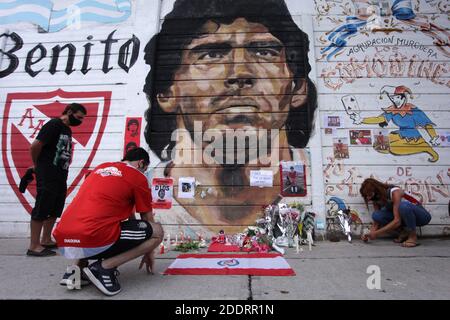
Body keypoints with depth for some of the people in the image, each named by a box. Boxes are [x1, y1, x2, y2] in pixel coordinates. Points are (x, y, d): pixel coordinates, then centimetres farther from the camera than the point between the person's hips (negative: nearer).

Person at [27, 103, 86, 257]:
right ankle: (34, 246, 5)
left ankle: (46, 241, 25)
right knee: (41, 209, -3)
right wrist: (38, 165, -2)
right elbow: (35, 146, -15)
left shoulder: (67, 130, 16)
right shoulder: (54, 124, -11)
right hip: (47, 176, -9)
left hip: (60, 176, 9)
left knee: (55, 210, 14)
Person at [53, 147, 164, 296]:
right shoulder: (138, 177, 5)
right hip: (93, 243, -8)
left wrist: (136, 233, 49)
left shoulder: (101, 168, 25)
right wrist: (149, 252, 31)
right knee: (157, 232, 6)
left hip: (64, 242, 8)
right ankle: (104, 267, -4)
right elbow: (147, 219, 15)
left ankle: (78, 267, 16)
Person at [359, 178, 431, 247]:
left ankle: (413, 235, -16)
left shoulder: (394, 192, -28)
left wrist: (377, 233, -33)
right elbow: (376, 220, -6)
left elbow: (397, 221, -33)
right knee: (376, 215, -19)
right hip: (405, 216, 6)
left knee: (403, 205, -40)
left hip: (422, 216, -6)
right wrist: (371, 234, -24)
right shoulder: (376, 199, -6)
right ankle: (406, 231, -1)